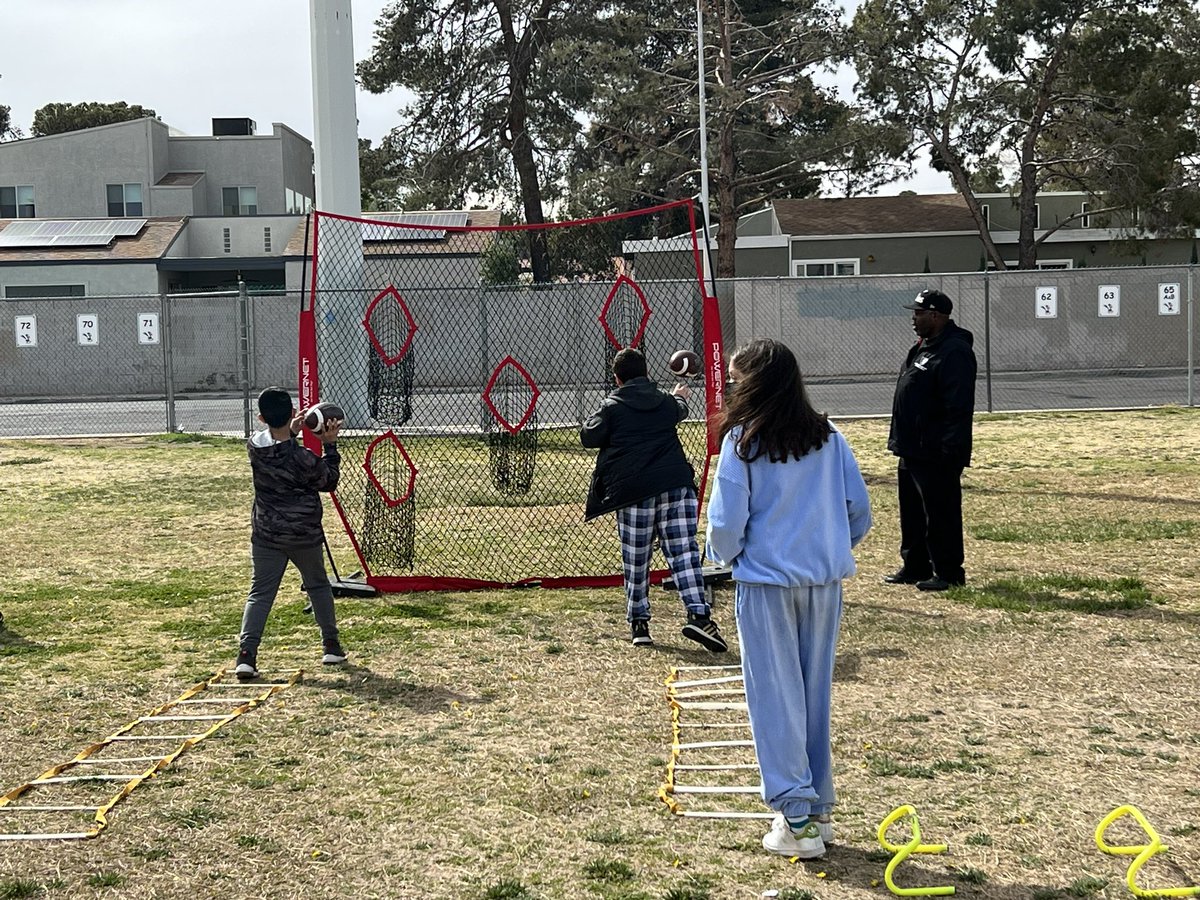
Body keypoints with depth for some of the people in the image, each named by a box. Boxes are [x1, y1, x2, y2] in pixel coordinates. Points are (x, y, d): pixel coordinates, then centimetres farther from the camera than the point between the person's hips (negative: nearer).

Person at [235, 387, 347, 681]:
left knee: (260, 593, 3)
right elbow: (329, 481, 0)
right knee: (318, 586, 19)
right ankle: (331, 646, 26)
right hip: (304, 535, -2)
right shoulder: (304, 459, -20)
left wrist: (292, 431, 14)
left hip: (266, 534, 2)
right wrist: (330, 445, 2)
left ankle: (246, 654, -13)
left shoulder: (254, 445, -8)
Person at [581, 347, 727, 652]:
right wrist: (680, 397, 63)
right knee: (684, 551, -3)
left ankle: (639, 622, 14)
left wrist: (595, 420, 25)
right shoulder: (666, 401, 17)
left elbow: (588, 437, 4)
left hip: (633, 490, -2)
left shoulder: (612, 406, 3)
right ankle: (698, 614, -16)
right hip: (676, 484, 2)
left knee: (635, 560, 8)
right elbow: (681, 412, 40)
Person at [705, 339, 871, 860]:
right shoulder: (828, 437, 2)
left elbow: (726, 522, -11)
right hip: (824, 582, 4)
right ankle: (819, 809, 22)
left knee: (775, 698, 3)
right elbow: (860, 509, 4)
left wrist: (727, 555, 9)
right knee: (815, 695, 15)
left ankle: (796, 820, 4)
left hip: (766, 583, -4)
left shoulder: (742, 441, -10)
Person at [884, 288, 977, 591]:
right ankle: (914, 567, 27)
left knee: (941, 515, -3)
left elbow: (958, 407, -23)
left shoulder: (954, 352, -17)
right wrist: (900, 439, 21)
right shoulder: (923, 347, 17)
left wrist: (950, 450, -25)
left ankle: (949, 573, 6)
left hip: (936, 455, -11)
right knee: (912, 512, 17)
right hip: (912, 450, 11)